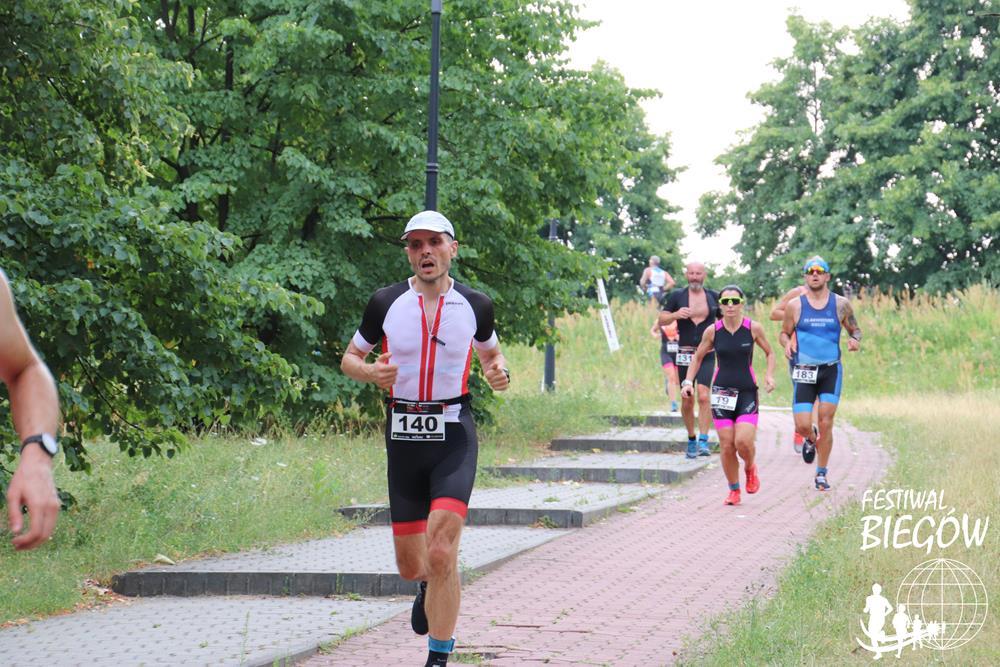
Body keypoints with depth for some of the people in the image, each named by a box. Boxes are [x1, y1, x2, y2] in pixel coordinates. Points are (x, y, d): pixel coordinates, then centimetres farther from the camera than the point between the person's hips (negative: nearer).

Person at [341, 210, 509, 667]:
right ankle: (428, 587, 46)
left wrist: (499, 372, -3)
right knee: (411, 566, 8)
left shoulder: (475, 305, 2)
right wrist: (372, 372, -12)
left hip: (454, 434, -2)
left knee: (441, 551, -19)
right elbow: (349, 359, 10)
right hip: (403, 436, 2)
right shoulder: (386, 303, 0)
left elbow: (489, 352, 20)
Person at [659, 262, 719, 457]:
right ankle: (691, 440, 21)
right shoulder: (677, 296, 3)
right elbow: (661, 320, 2)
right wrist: (676, 315, -18)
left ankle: (703, 441, -20)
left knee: (703, 396, -18)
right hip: (684, 354, 1)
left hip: (707, 355, -1)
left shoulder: (714, 297, 6)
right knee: (686, 400, 5)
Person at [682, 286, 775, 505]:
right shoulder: (713, 331, -1)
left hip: (747, 392, -1)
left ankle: (750, 468, 18)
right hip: (721, 392, 1)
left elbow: (770, 353, 11)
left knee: (743, 441, -16)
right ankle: (734, 490, 18)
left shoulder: (754, 328, -4)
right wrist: (688, 381, 1)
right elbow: (698, 357, 13)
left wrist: (769, 375, -5)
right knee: (726, 446, -1)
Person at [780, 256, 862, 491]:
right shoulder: (795, 305, 2)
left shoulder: (840, 304, 3)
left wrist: (855, 340, -8)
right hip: (803, 372, 0)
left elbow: (855, 329, 14)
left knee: (826, 423, -6)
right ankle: (810, 441, 29)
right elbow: (784, 332, 12)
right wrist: (787, 344, -10)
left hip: (831, 370, 0)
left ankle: (821, 474, 8)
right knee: (802, 425, -9)